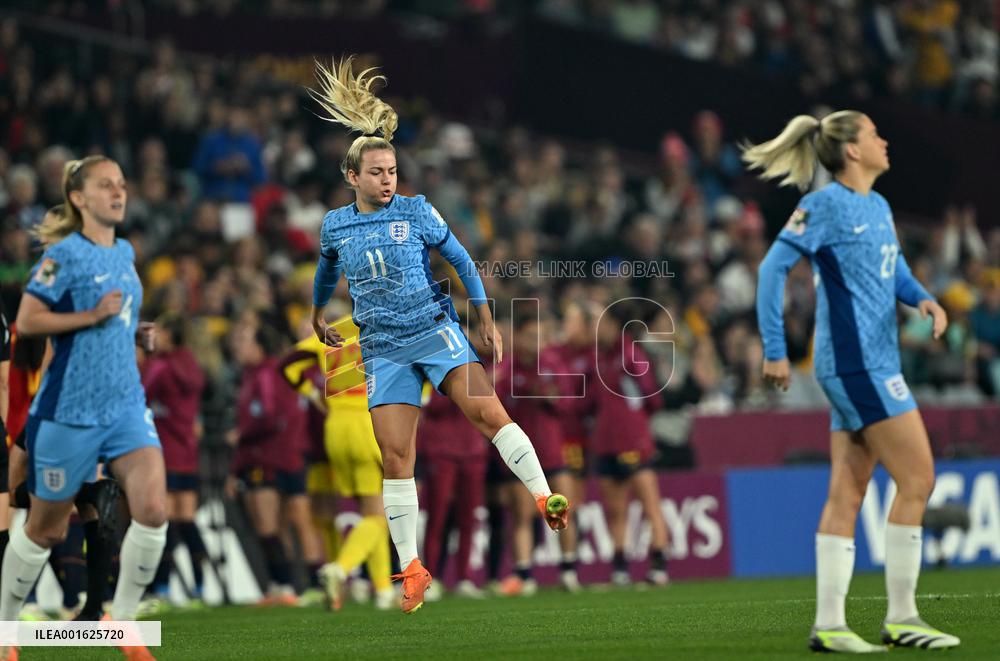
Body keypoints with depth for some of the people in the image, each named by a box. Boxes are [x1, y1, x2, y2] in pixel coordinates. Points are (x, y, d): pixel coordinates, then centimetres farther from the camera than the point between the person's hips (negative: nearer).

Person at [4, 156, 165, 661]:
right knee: (46, 529, 7)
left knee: (153, 509, -15)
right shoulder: (65, 253, -11)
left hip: (126, 405, 5)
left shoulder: (126, 253, 10)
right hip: (68, 409, -5)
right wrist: (92, 316, -19)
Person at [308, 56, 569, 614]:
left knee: (487, 409, -24)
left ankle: (545, 497, -21)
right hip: (382, 350, 2)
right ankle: (412, 569, 3)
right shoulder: (335, 226, 6)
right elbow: (327, 269, 27)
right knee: (396, 457, -3)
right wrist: (318, 316, 39)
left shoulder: (416, 212, -2)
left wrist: (486, 319, 4)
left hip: (436, 331, -2)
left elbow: (461, 260, 6)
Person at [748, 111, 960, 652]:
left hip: (873, 362, 8)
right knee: (916, 478, -8)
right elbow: (773, 267, -11)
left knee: (847, 493, 6)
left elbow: (895, 271, 26)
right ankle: (901, 618, -3)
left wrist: (923, 299, 3)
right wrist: (774, 351, -13)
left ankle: (828, 625, 5)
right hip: (856, 363, -8)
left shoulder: (878, 207, 15)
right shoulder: (826, 205, -9)